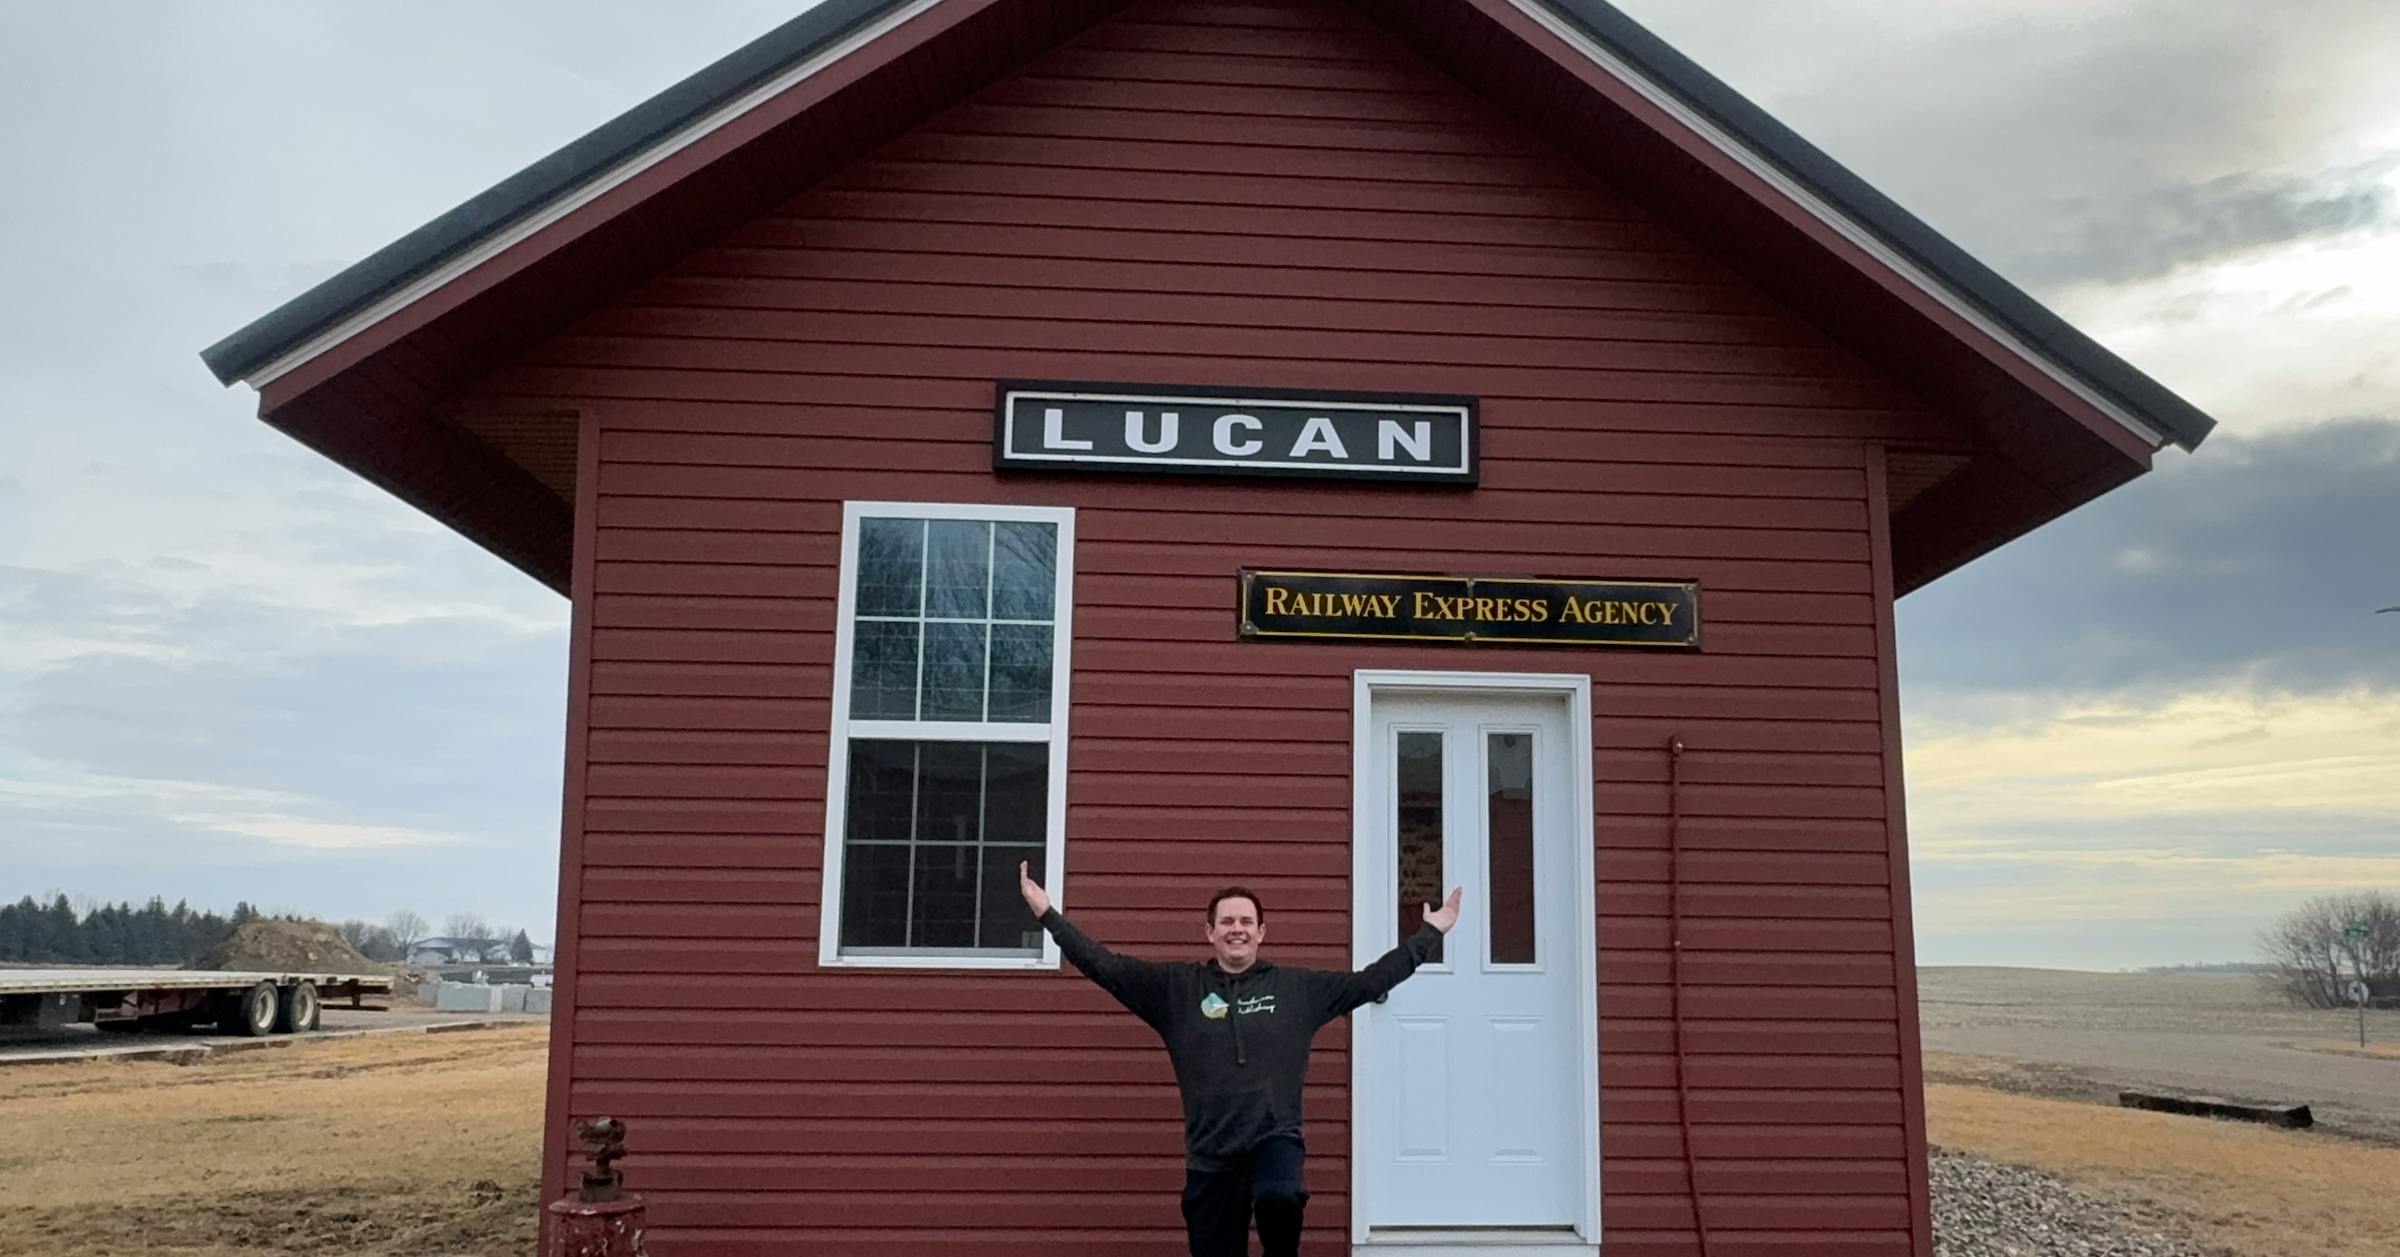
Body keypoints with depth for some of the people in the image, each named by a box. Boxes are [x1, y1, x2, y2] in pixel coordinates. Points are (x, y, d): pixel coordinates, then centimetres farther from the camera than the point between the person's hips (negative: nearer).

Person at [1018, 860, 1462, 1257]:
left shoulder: (1298, 987, 8)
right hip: (1210, 1154, 2)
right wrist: (1048, 914, -4)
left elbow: (1371, 981, 10)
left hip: (1276, 1138, -2)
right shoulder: (1178, 987, 7)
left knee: (1278, 1196, -36)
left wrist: (1430, 932, 9)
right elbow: (1106, 968, 2)